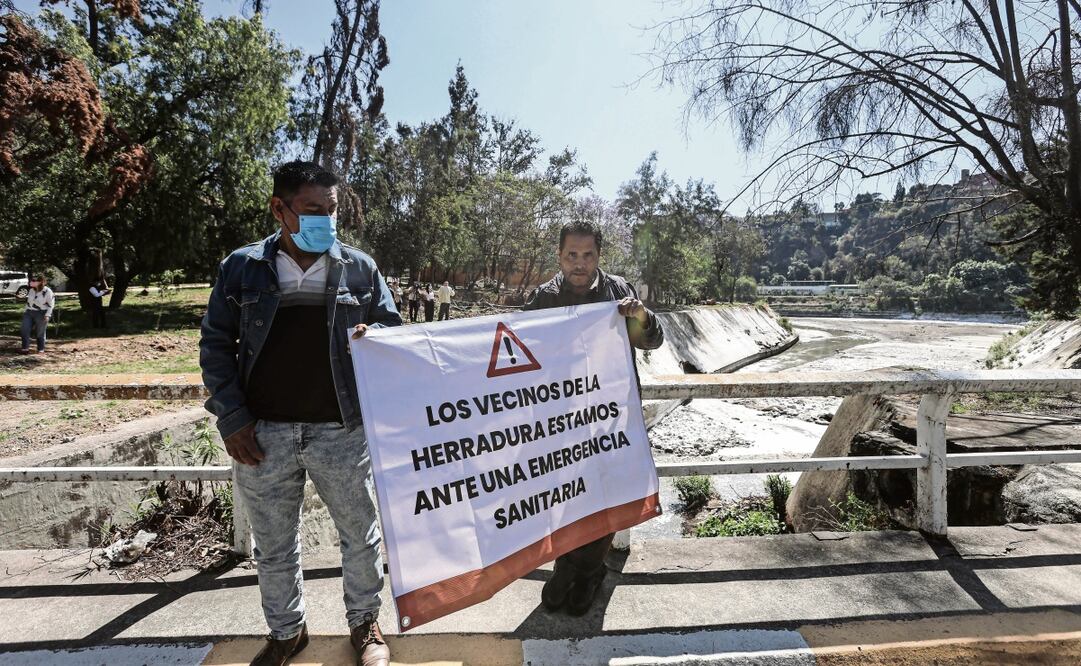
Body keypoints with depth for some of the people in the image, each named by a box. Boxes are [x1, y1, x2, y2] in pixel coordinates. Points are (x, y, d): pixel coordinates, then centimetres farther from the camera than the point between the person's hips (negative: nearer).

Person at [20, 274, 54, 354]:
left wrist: (47, 315, -16)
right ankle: (25, 348, 3)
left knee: (40, 333, 1)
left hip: (41, 314, -6)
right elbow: (28, 301, 21)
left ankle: (41, 350, 14)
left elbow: (51, 305, -9)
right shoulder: (31, 290, 9)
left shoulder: (47, 292, -10)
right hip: (29, 312, 6)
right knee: (25, 330, -4)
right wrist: (25, 311, 15)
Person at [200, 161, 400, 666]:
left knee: (360, 535, 12)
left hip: (341, 431, 0)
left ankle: (364, 623, 36)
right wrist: (231, 419, -2)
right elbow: (216, 344, 6)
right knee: (273, 545, 16)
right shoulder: (242, 267, 1)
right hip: (263, 433, 1)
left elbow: (394, 330, 8)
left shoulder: (359, 268, 1)